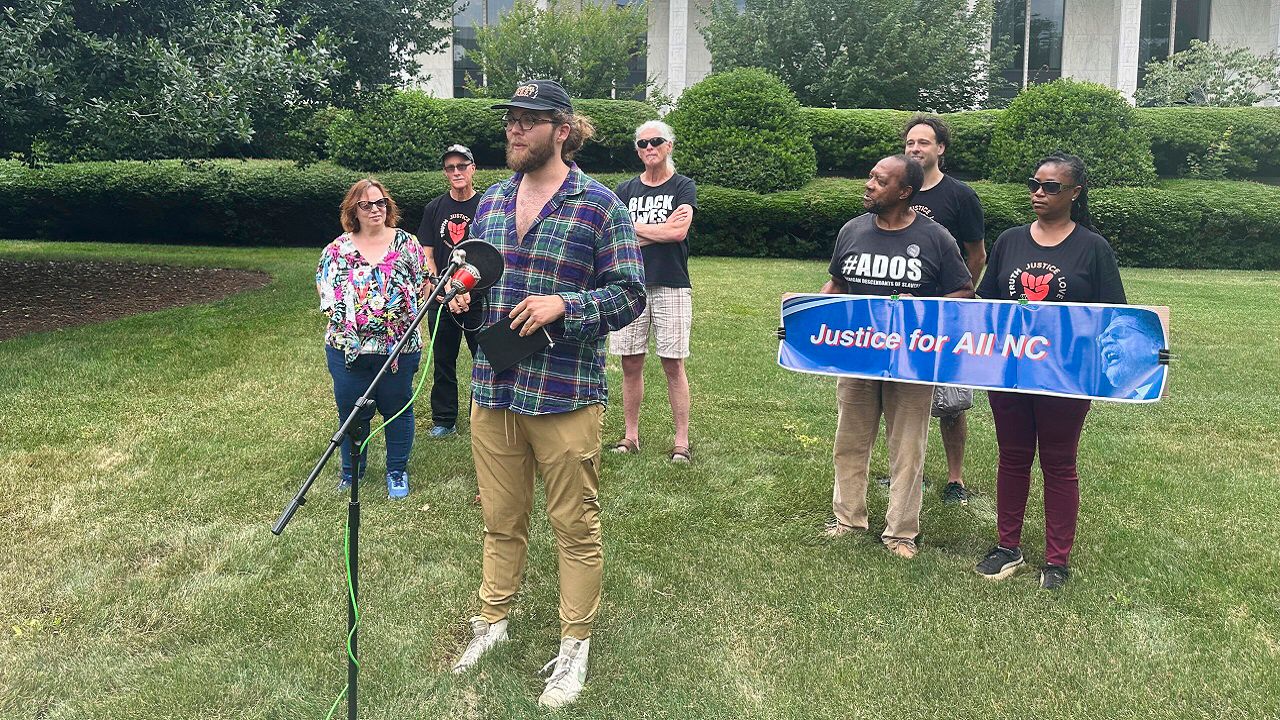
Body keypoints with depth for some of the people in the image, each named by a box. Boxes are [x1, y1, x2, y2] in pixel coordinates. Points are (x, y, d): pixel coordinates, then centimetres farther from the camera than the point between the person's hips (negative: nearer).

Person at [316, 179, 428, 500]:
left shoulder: (407, 243, 2)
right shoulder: (337, 250, 3)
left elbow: (423, 287, 5)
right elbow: (325, 294, 7)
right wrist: (346, 319, -4)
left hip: (400, 346, -1)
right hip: (348, 349, 1)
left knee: (397, 409, 10)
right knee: (351, 412, 11)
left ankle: (397, 471, 26)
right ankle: (351, 472, 29)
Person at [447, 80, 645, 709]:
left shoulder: (599, 206, -7)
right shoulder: (492, 200, 11)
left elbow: (629, 295, -8)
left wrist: (563, 304, -21)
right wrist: (459, 289, -1)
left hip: (565, 396, -5)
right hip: (492, 392, 5)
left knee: (575, 526, 7)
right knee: (500, 519, 18)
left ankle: (575, 644, 23)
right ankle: (492, 620, 37)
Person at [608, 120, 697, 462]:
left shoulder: (683, 187, 3)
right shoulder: (625, 190, 12)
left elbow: (678, 232, -13)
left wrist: (635, 228, -3)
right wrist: (660, 230, -6)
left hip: (671, 286, -3)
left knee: (673, 365, -1)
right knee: (631, 363, 5)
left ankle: (682, 440, 6)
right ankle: (630, 435, 16)